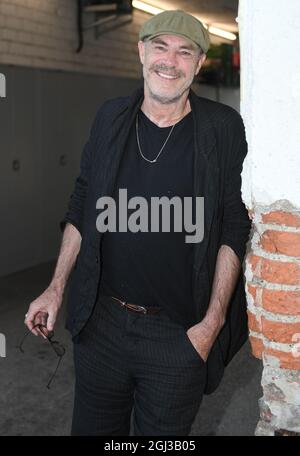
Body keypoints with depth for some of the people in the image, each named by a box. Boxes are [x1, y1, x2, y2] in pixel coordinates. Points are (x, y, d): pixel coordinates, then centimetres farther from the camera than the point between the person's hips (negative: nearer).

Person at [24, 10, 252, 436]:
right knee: (92, 427, 16)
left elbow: (235, 229, -5)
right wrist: (57, 288, 7)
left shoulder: (223, 128, -6)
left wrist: (212, 322, -9)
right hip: (99, 321, 3)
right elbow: (82, 207, 10)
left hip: (179, 333, -3)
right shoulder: (110, 117, 3)